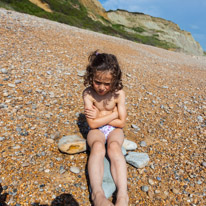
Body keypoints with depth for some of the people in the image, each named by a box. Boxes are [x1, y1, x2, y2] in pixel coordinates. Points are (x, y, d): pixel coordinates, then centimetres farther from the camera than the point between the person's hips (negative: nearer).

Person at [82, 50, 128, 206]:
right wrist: (114, 114, -16)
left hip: (114, 129, 1)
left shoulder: (119, 94, -14)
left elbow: (121, 123, -11)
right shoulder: (88, 93, -16)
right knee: (98, 146, -34)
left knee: (114, 147, -32)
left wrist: (99, 117, -14)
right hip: (97, 130, 0)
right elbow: (93, 124, -19)